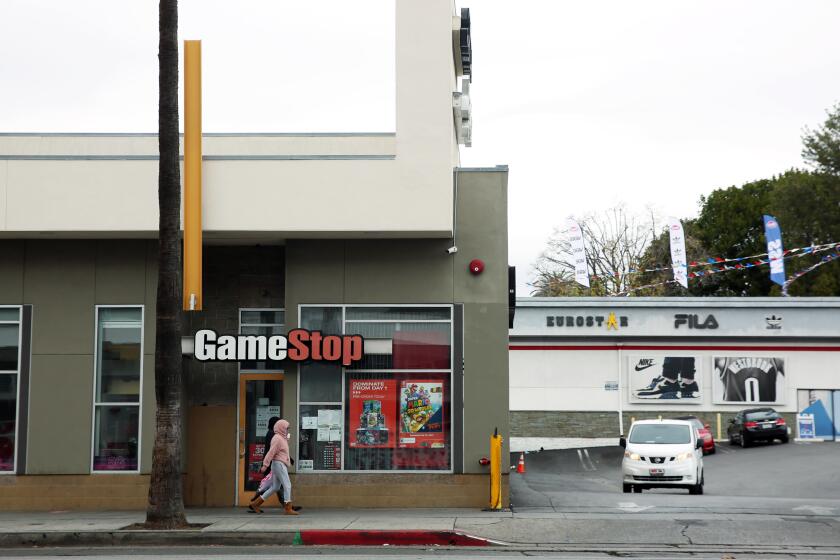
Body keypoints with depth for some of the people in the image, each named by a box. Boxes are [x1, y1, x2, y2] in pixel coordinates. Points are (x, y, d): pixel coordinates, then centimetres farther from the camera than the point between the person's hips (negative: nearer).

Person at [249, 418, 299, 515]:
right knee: (287, 485, -11)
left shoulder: (282, 438, 18)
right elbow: (271, 452, -18)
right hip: (278, 464, -10)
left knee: (275, 487, 12)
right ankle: (288, 509, -12)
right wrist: (265, 465, -22)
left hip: (282, 465, 10)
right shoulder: (277, 438, -13)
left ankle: (256, 503, 17)